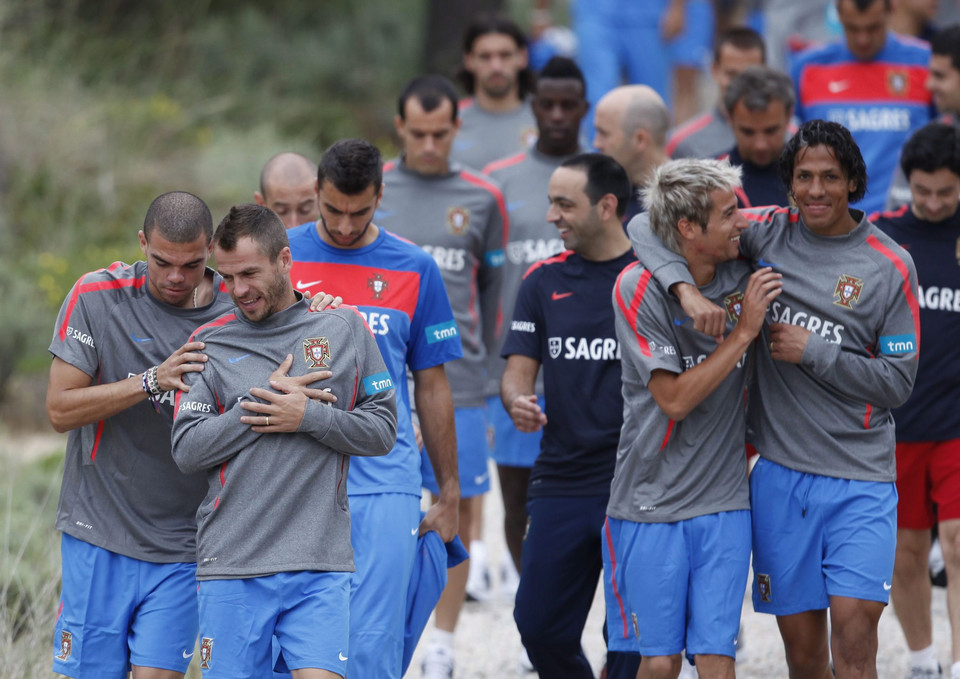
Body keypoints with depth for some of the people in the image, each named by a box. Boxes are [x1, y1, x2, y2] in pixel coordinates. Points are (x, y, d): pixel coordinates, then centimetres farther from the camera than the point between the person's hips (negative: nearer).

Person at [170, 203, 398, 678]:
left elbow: (383, 430, 5)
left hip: (319, 564, -1)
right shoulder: (210, 343, 7)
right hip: (230, 566, 1)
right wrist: (264, 406, -7)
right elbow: (187, 450, 0)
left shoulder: (343, 328, 8)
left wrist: (309, 417, -9)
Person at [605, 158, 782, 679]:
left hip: (724, 504, 4)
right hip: (651, 506, -4)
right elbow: (675, 399, -14)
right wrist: (743, 331, -15)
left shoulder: (742, 275, 2)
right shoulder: (638, 289, -11)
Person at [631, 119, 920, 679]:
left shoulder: (889, 267, -2)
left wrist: (813, 351, -11)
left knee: (855, 624, -15)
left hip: (861, 477, -2)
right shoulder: (768, 233, 3)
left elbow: (897, 382, -2)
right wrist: (686, 289, -17)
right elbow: (648, 226, 0)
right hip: (781, 472, 2)